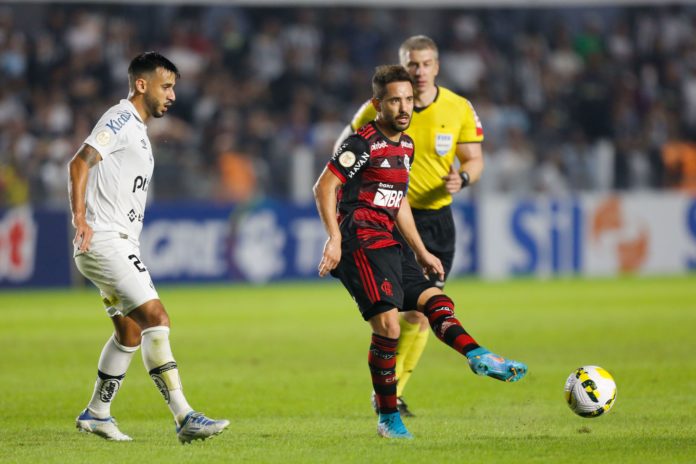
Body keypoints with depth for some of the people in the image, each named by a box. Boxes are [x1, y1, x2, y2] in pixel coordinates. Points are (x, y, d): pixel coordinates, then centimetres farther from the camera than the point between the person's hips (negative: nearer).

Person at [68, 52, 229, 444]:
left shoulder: (138, 130, 22)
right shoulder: (121, 119, -9)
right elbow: (80, 163, -21)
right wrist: (80, 217, -29)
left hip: (122, 245, 11)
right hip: (104, 240, -11)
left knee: (130, 332, 15)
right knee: (156, 318, -18)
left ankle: (96, 413, 28)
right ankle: (185, 418, -24)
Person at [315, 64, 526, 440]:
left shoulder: (406, 146, 17)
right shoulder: (363, 143, -10)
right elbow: (324, 187, -12)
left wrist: (422, 253, 25)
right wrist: (334, 239, -21)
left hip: (387, 243, 9)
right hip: (360, 237, -9)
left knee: (433, 299, -2)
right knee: (388, 324, -14)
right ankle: (388, 419, -7)